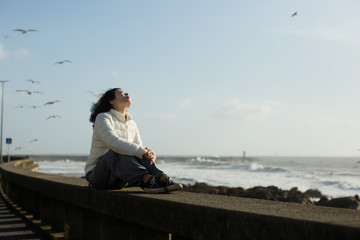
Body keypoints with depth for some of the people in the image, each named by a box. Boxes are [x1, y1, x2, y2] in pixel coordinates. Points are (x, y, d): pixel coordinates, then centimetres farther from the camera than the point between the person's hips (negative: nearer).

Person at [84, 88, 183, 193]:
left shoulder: (132, 124, 12)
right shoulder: (102, 118, -10)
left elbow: (140, 149, 7)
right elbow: (113, 142, -28)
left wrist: (149, 153, -19)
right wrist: (142, 152, -33)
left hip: (119, 180, 5)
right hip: (97, 175, -5)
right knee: (118, 151, -33)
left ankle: (163, 179, -40)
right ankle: (147, 181, -47)